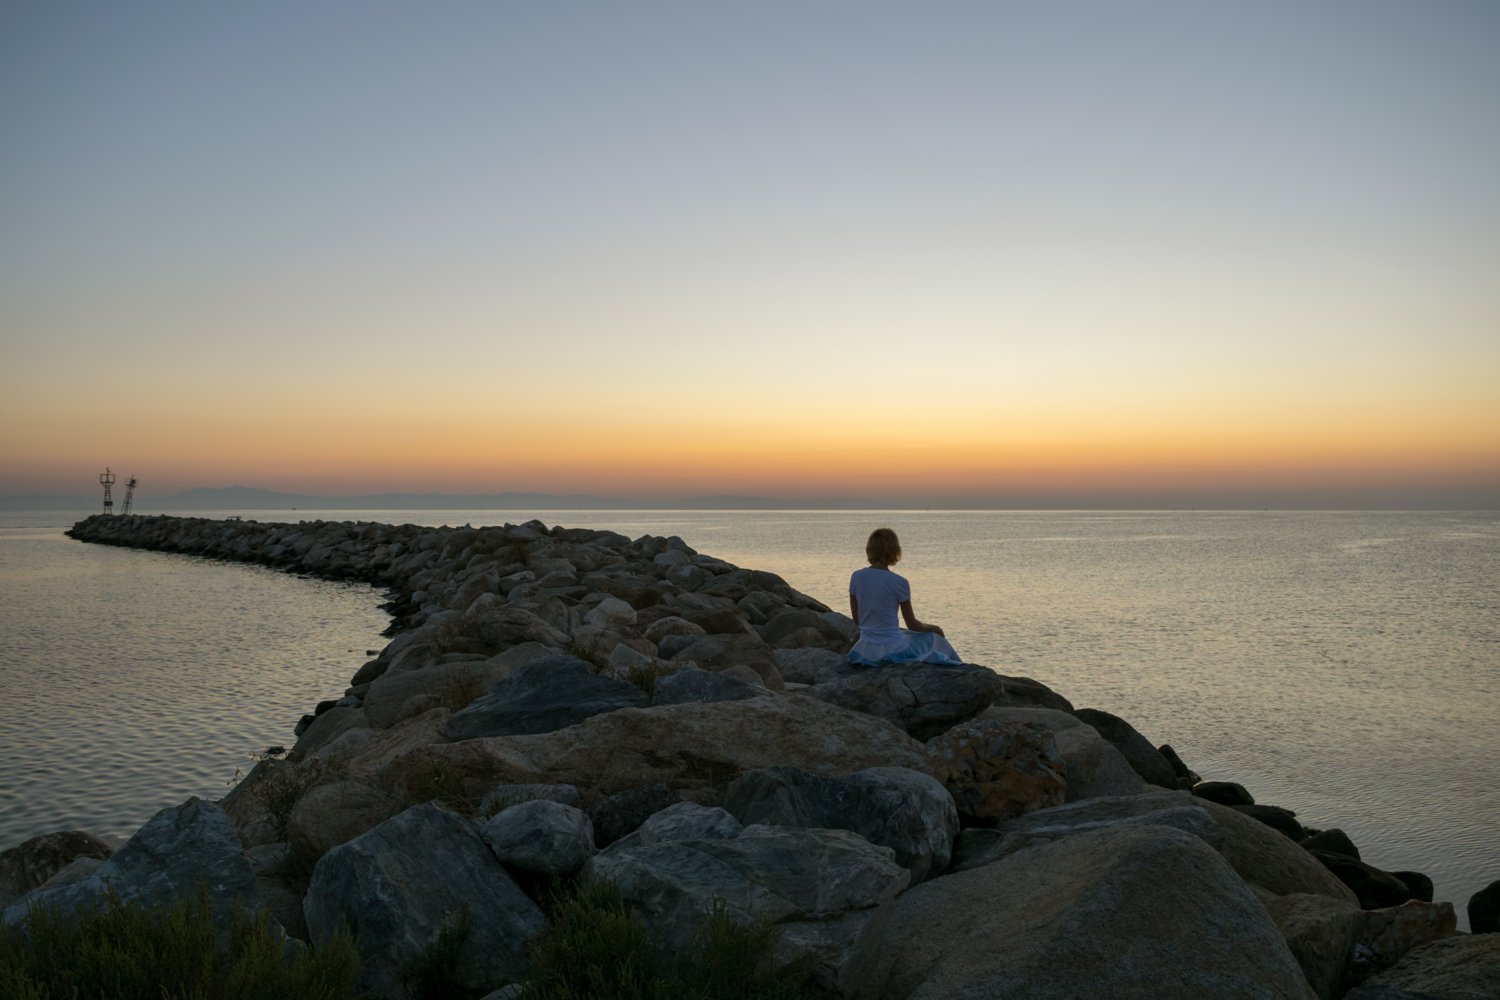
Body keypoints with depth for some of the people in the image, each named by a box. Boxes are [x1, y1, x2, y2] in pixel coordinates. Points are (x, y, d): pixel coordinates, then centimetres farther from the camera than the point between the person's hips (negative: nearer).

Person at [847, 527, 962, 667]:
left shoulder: (856, 577, -4)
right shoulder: (899, 582, -16)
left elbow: (856, 620, 6)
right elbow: (912, 625, -5)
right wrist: (933, 628, 15)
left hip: (866, 650, 5)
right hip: (892, 650, -5)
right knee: (933, 637, 24)